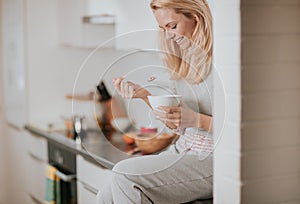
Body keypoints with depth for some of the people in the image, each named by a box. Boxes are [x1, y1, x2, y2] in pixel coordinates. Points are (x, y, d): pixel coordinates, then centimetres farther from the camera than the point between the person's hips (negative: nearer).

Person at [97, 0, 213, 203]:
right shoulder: (186, 61, 14)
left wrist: (196, 119, -25)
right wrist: (144, 95, 5)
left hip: (212, 158, -8)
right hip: (183, 150, 8)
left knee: (125, 173, -22)